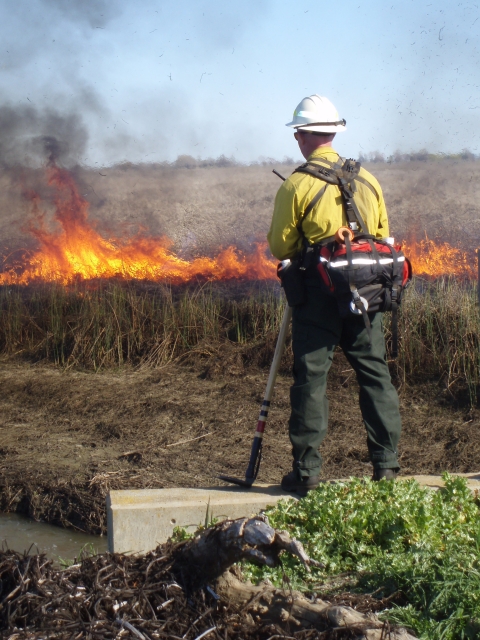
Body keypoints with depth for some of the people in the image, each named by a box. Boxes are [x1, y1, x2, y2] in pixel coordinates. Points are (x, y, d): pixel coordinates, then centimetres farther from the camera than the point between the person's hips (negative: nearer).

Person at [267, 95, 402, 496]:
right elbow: (384, 237, 15)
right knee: (375, 373, 9)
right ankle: (386, 464, 12)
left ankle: (306, 470, 4)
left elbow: (280, 247, -2)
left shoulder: (297, 185, -6)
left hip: (318, 289, -4)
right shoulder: (367, 179, 9)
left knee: (311, 376, 1)